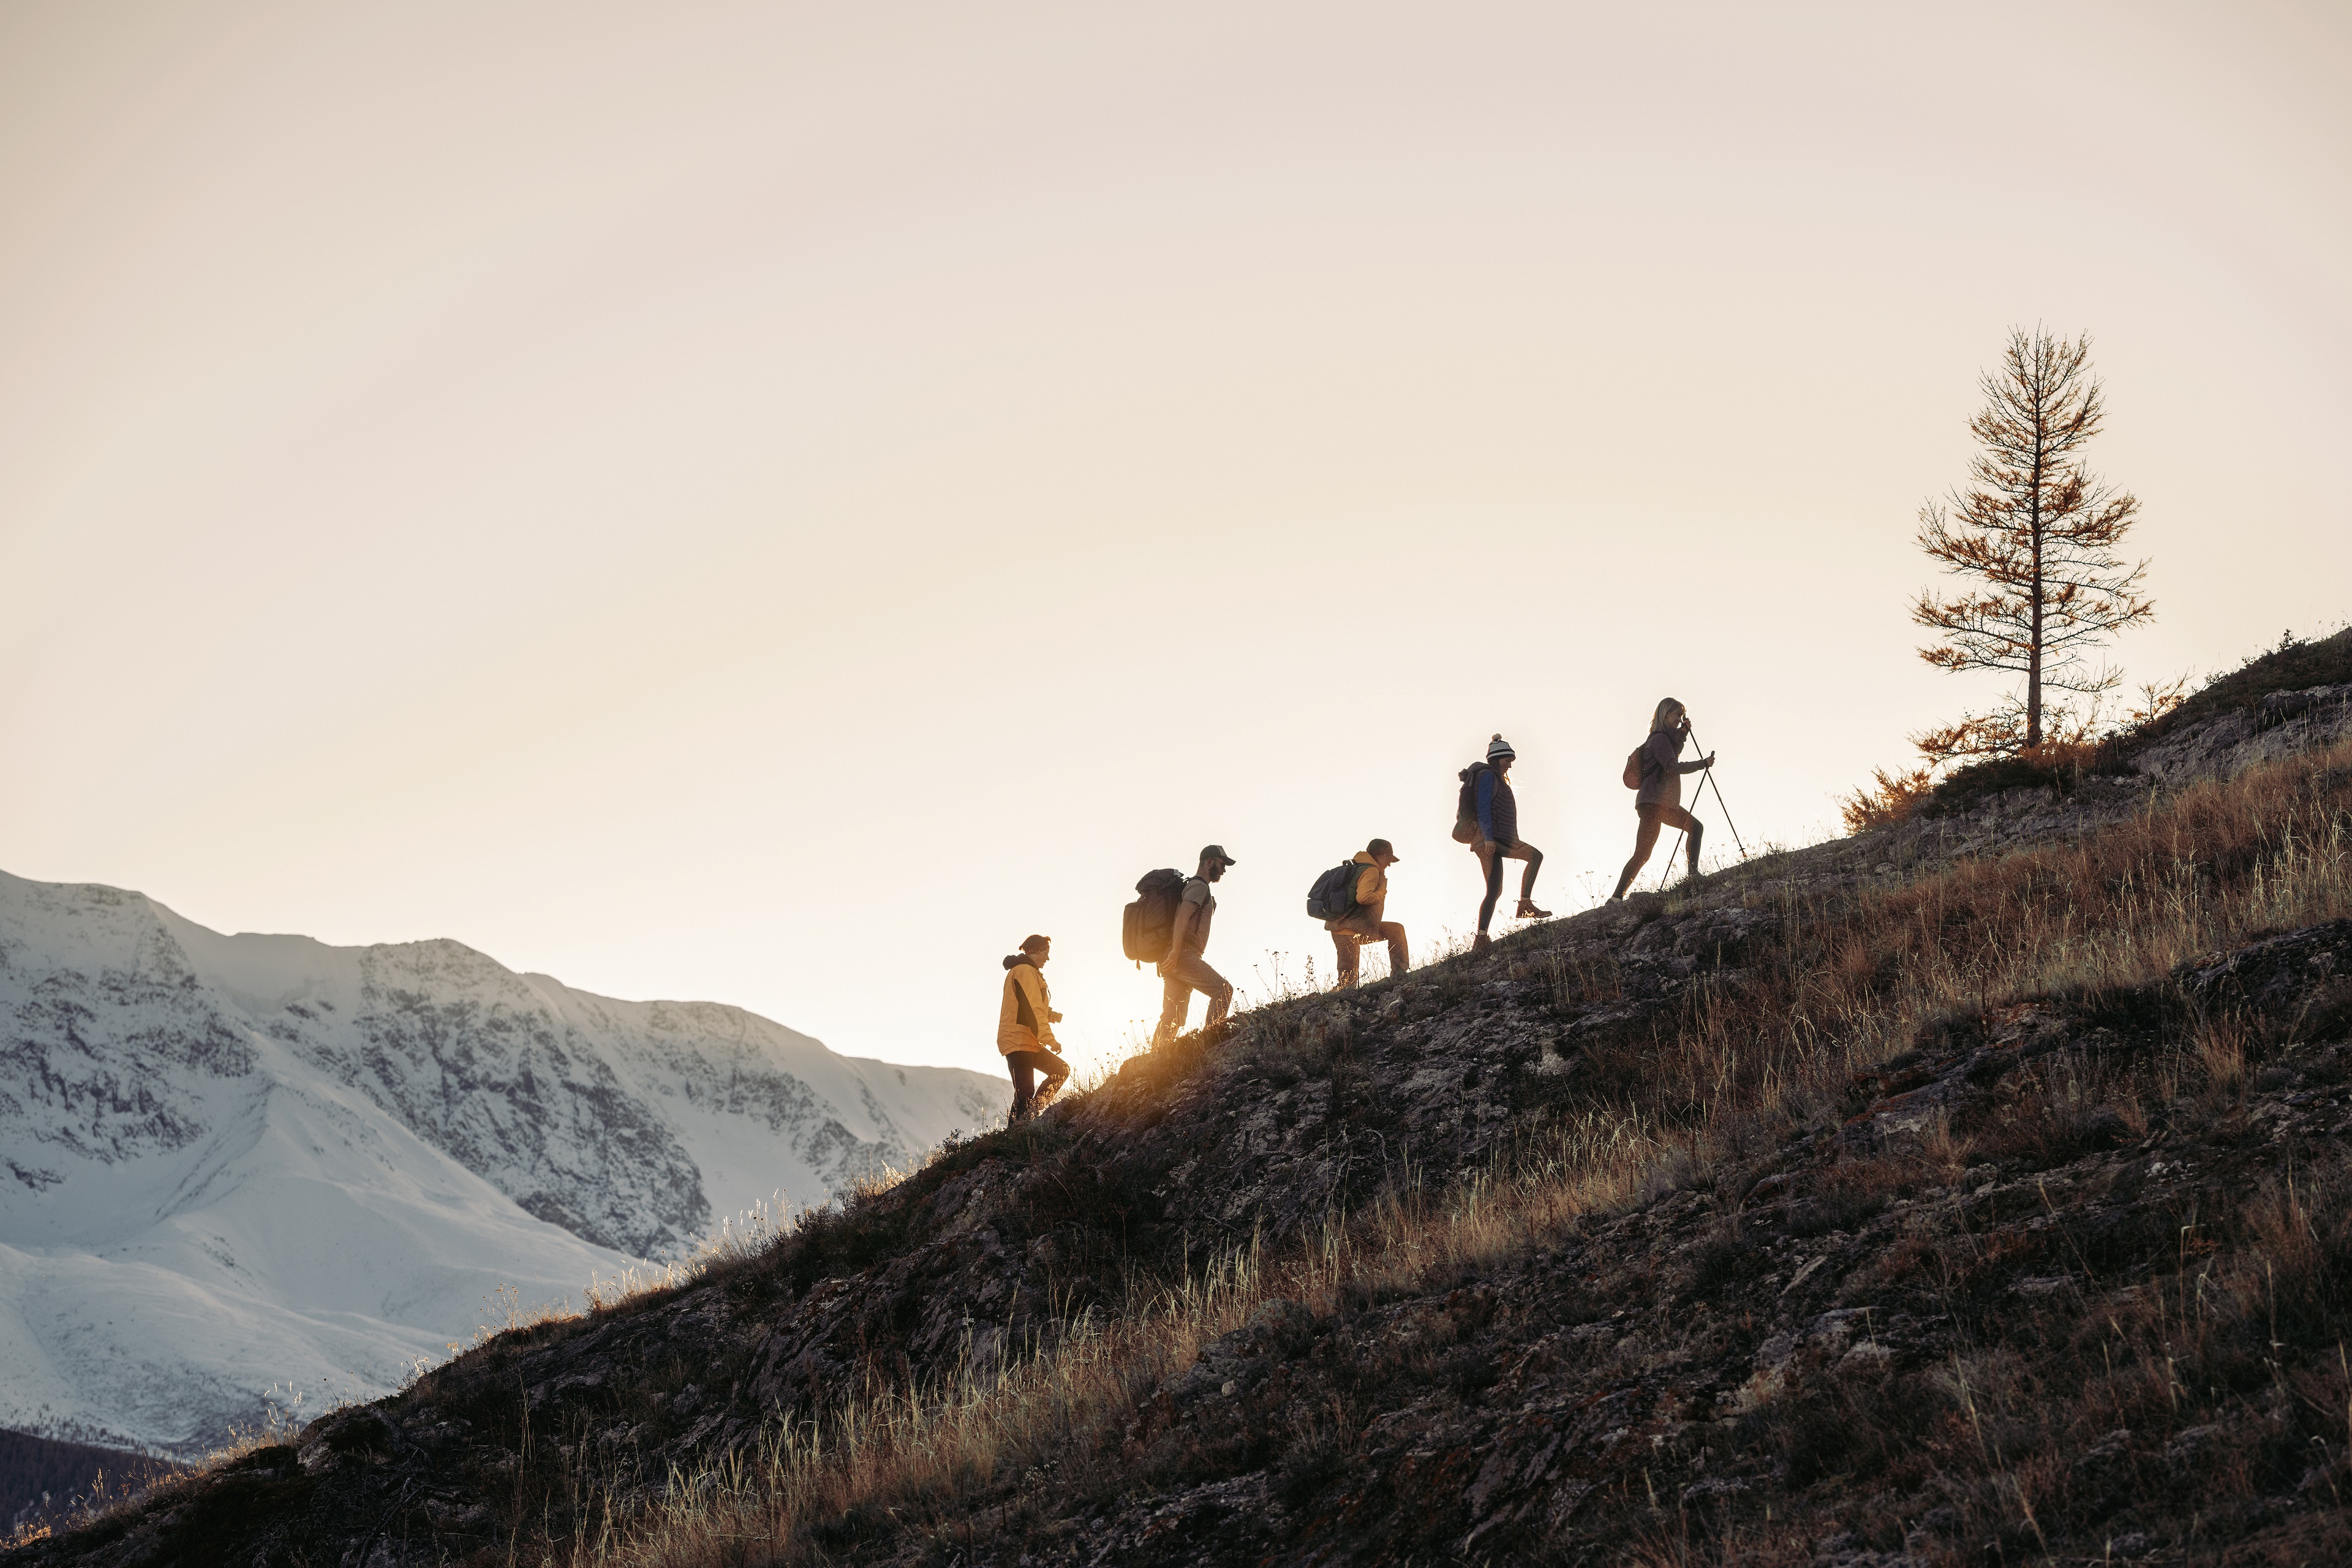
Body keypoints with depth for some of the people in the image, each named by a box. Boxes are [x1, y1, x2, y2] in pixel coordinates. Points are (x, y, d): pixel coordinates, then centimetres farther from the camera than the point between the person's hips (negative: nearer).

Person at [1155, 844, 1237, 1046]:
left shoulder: (1190, 885, 29)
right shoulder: (1200, 886, -3)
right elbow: (1183, 917, -17)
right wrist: (1175, 953, -26)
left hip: (1172, 961, 10)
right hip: (1183, 955, -10)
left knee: (1171, 1018, 6)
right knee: (1223, 991, -17)